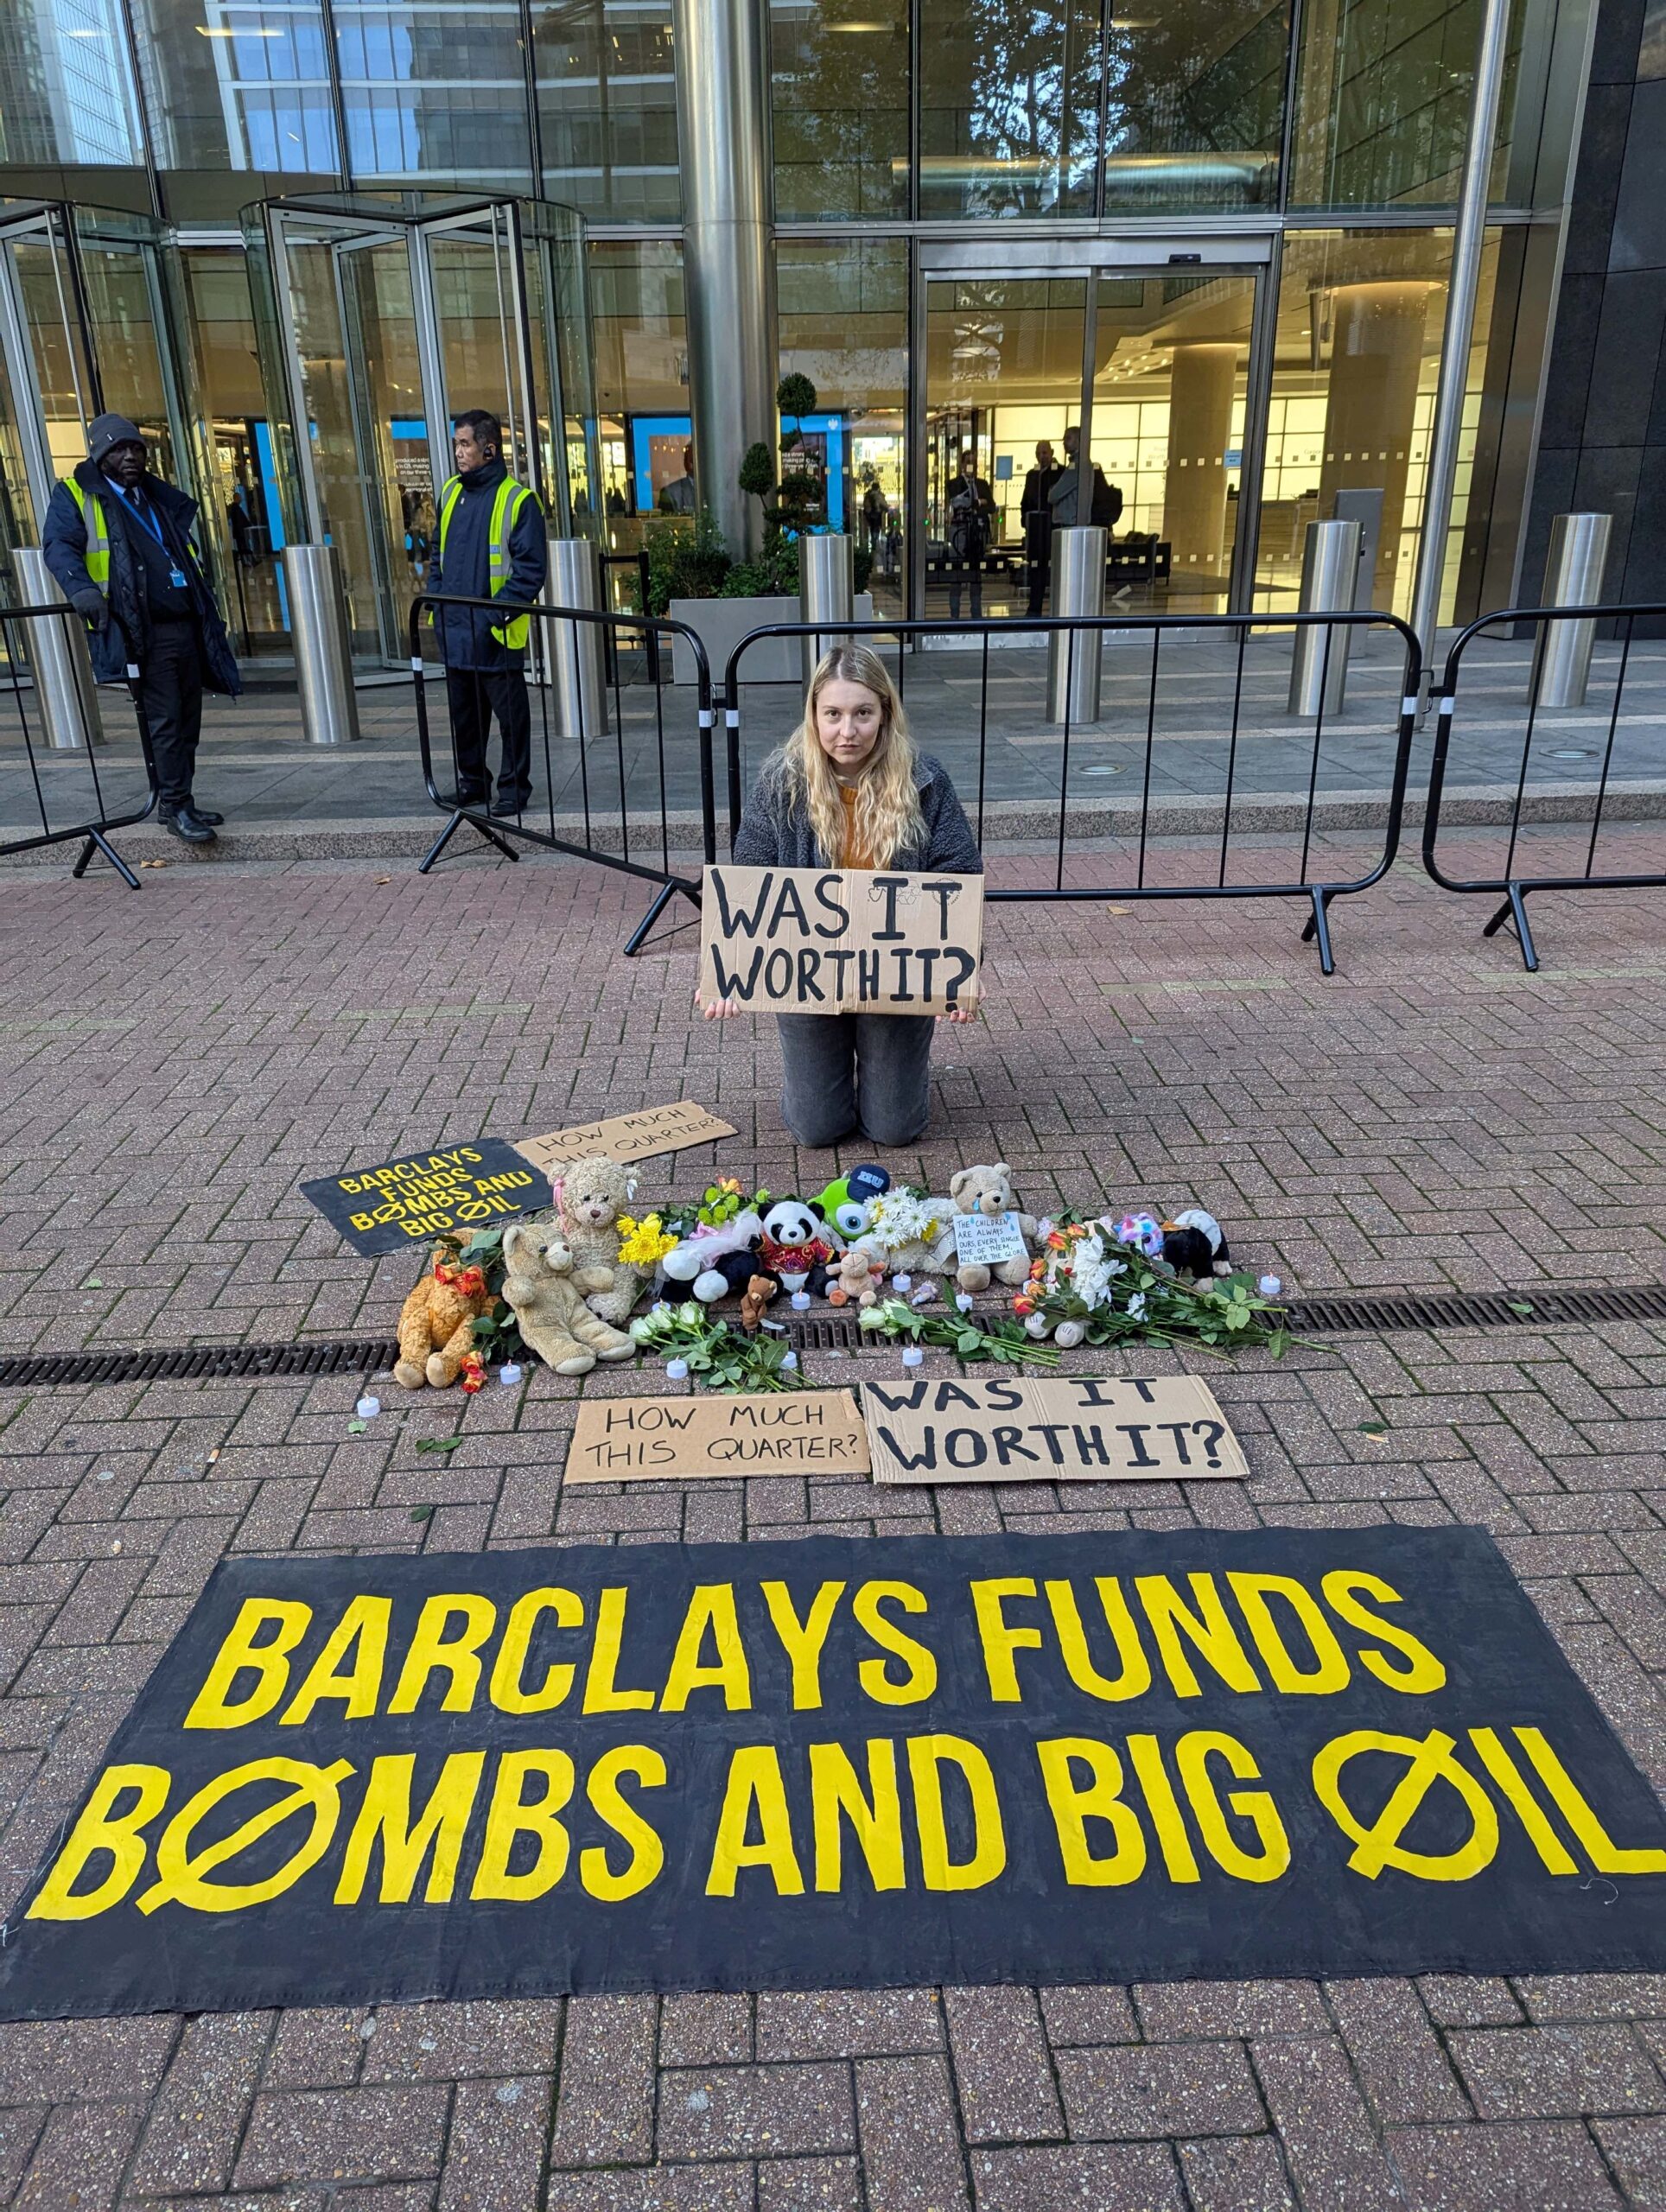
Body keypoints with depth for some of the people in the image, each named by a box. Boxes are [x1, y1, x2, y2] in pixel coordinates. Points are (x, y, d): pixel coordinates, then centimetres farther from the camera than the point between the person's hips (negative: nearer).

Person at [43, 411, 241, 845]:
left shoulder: (159, 496, 22)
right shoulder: (76, 496, 3)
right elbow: (59, 546, -10)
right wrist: (81, 589, -31)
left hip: (187, 626, 7)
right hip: (142, 632, -7)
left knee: (188, 720, 10)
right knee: (165, 722, -9)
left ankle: (178, 801, 20)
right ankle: (175, 807, -1)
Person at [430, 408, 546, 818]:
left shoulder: (517, 499, -9)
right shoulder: (452, 492, 12)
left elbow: (532, 567, -12)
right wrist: (437, 600, 9)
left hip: (495, 632, -7)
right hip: (454, 628, 7)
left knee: (510, 714, 2)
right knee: (463, 714, 14)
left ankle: (514, 787, 11)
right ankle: (472, 781, 26)